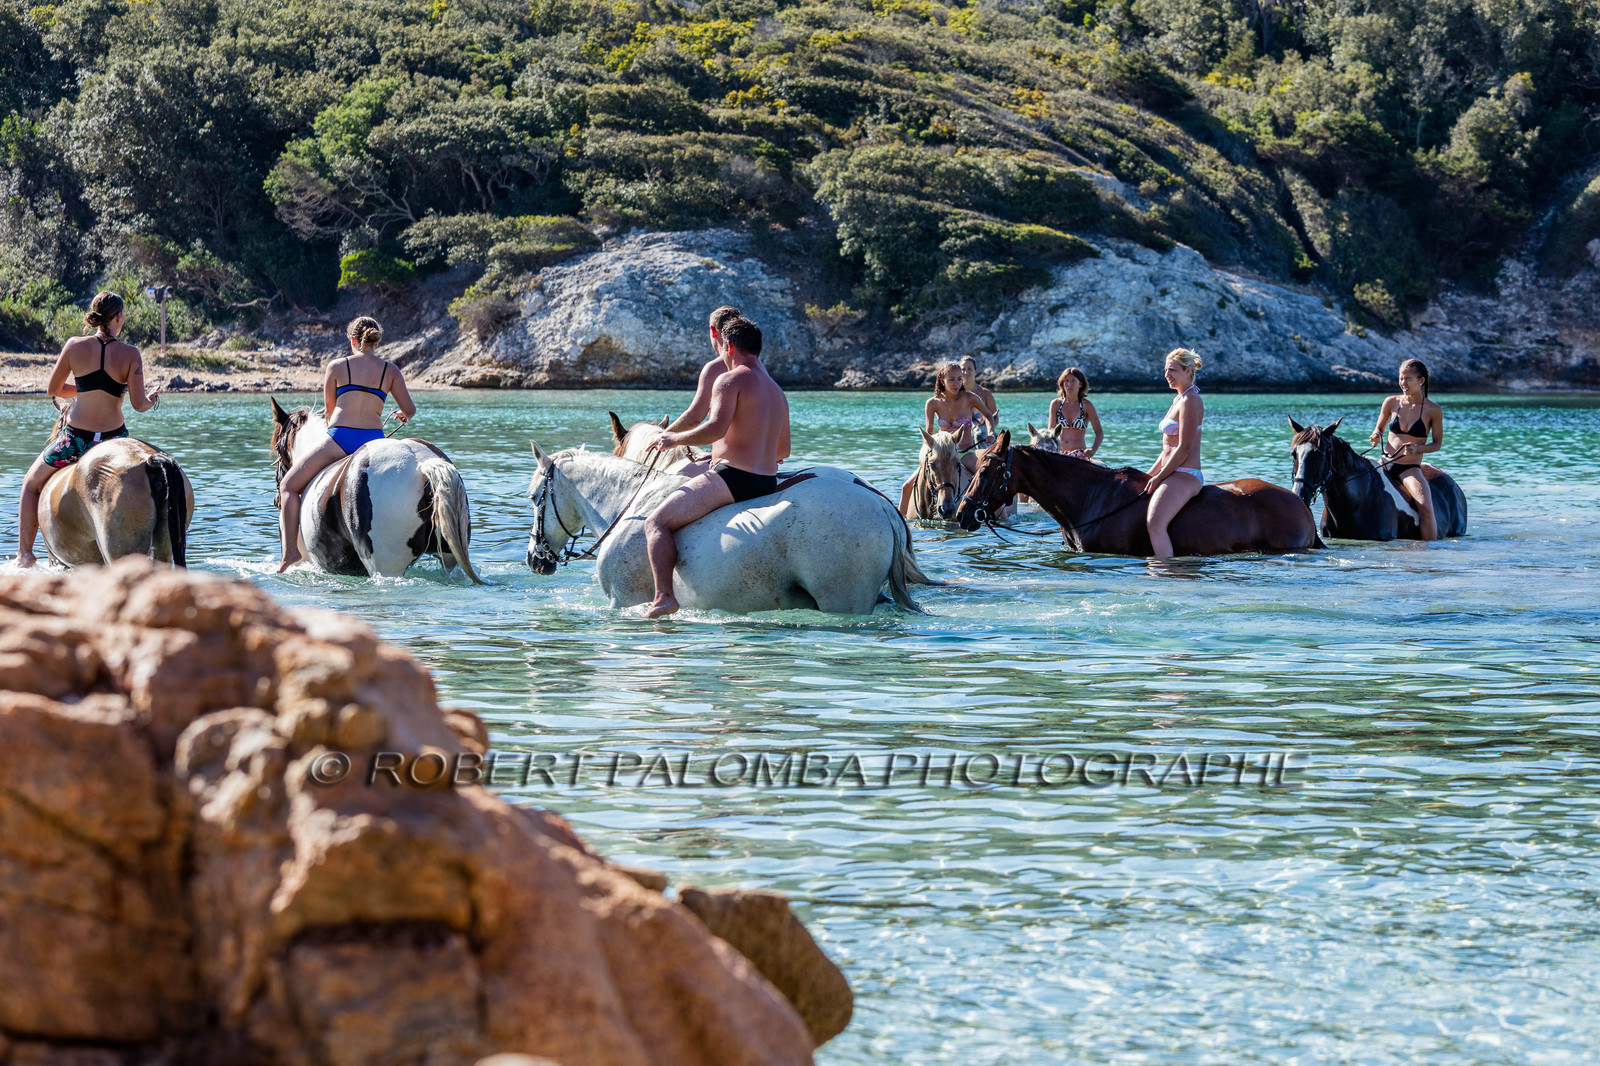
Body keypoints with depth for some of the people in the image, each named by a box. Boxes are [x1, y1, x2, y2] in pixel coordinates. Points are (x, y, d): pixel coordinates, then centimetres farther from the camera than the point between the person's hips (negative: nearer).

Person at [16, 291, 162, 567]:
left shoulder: (74, 347, -3)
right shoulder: (130, 354, -7)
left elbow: (53, 389, 9)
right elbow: (139, 404, -11)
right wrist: (151, 399, 12)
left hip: (75, 438, 0)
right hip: (114, 438, 0)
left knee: (31, 485, 25)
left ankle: (25, 553, 19)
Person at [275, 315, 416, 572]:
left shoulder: (336, 367, 7)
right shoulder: (391, 370, 10)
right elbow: (410, 409, 7)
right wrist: (404, 416, 33)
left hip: (339, 439, -2)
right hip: (374, 441, 2)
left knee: (289, 486, 10)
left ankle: (291, 550, -8)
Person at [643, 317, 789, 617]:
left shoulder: (731, 379, -8)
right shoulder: (777, 391, 19)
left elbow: (715, 429, -22)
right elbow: (783, 451, 24)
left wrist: (673, 439, -7)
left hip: (733, 478, -9)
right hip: (768, 483, 9)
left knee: (657, 523, -11)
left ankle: (664, 595, -29)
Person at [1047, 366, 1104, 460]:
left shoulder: (1086, 405, 3)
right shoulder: (1056, 404, 10)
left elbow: (1099, 432, 3)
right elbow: (1050, 432, 10)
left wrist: (1093, 450, -15)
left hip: (1079, 455, -2)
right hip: (1059, 454, 2)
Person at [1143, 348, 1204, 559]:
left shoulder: (1190, 401, -12)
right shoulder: (1179, 399, 19)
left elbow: (1184, 448, -18)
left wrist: (1158, 477, -13)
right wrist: (1150, 475, 18)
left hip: (1184, 476, -11)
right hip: (1176, 475, 11)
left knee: (1155, 524, -28)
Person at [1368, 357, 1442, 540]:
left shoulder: (1433, 410, -3)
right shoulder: (1391, 403, 4)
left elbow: (1437, 444, 3)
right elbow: (1379, 428, 17)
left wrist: (1417, 448, -17)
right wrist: (1376, 435, -7)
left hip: (1410, 468, -4)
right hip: (1386, 463, 4)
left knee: (1426, 508, -26)